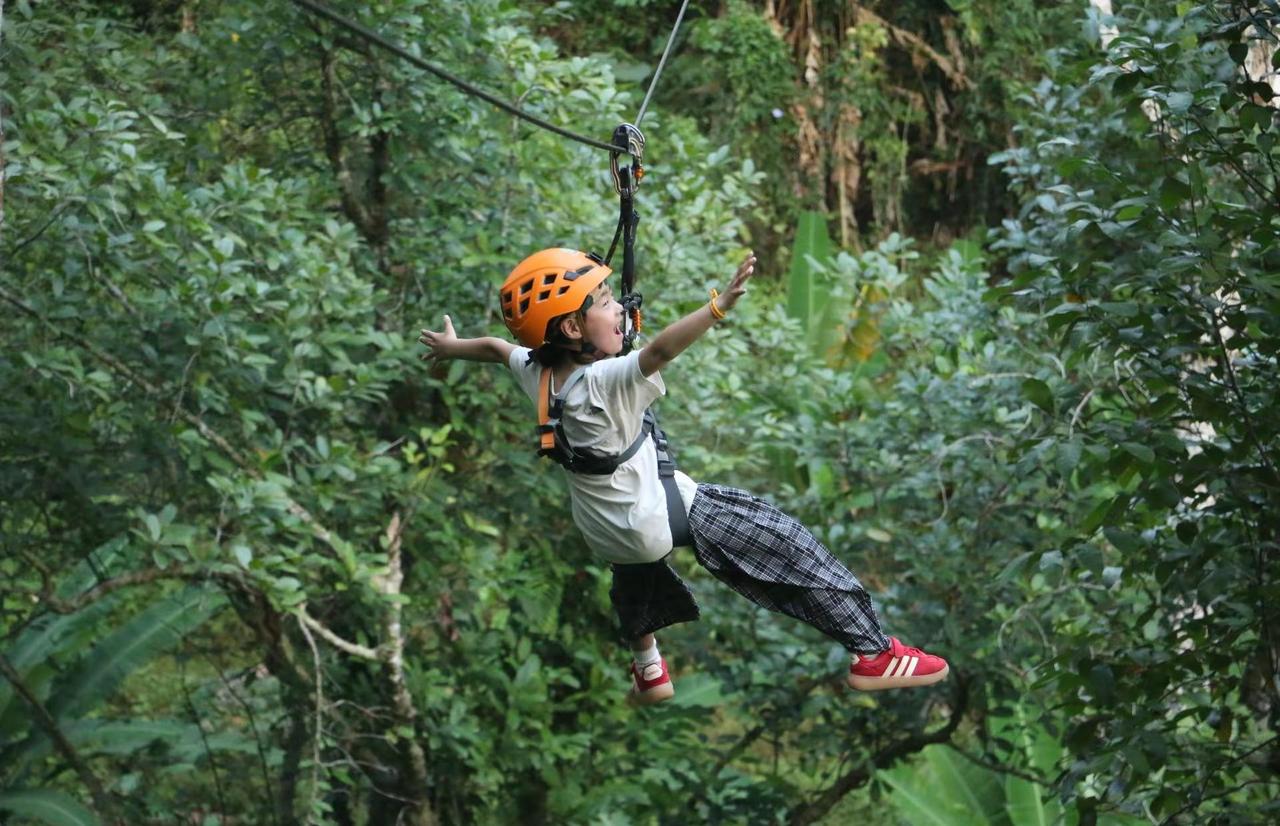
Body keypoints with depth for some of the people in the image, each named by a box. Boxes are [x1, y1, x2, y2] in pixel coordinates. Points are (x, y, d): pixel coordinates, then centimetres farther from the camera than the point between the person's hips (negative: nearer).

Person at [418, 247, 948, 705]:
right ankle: (871, 653, -1)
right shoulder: (604, 382, -29)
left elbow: (497, 346, 14)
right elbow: (660, 351, -48)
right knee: (782, 541, -2)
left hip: (605, 532, 8)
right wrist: (719, 307, -60)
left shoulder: (536, 372, -7)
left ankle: (648, 671, 51)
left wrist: (450, 347, 33)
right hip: (663, 514, -7)